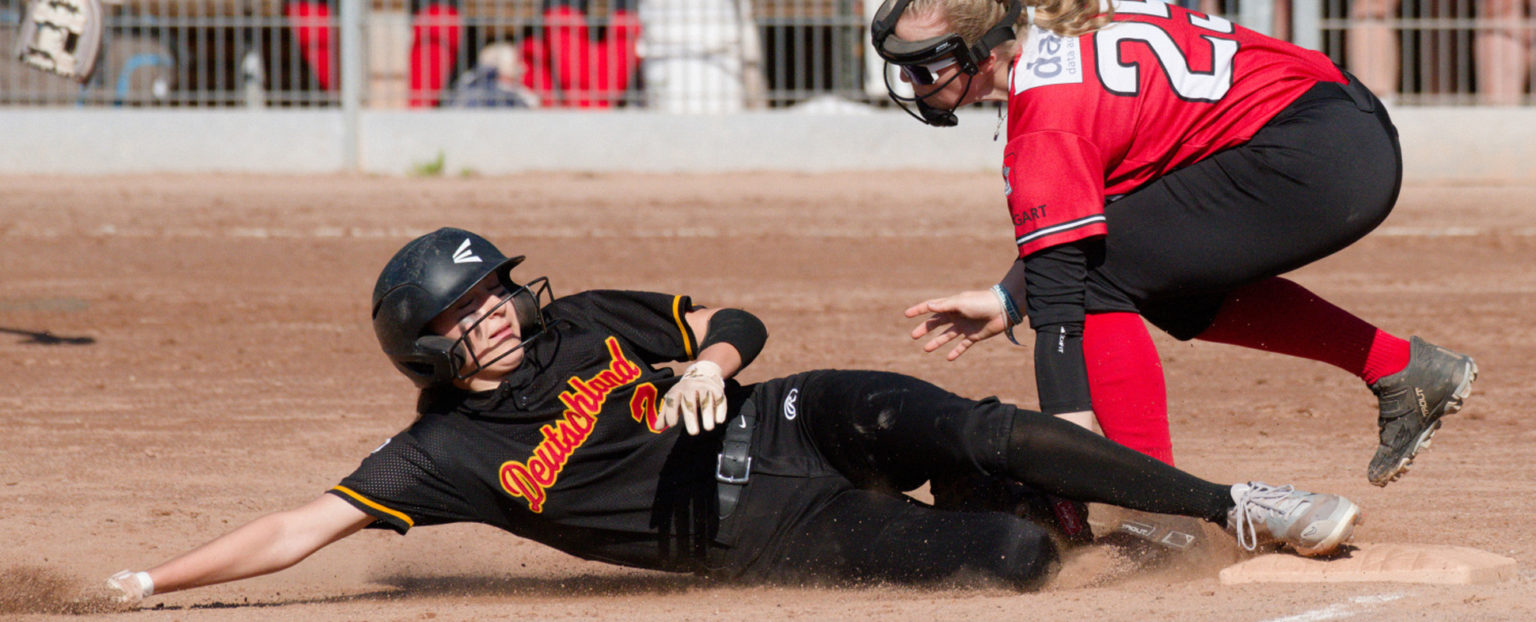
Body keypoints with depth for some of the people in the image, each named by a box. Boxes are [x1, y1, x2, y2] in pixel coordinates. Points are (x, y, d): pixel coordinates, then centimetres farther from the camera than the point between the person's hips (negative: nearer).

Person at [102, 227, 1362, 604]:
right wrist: (147, 585, -14)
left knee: (992, 434, -19)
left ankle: (1230, 506, -5)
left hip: (794, 422, 3)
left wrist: (710, 362, -15)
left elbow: (734, 321, 9)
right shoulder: (449, 452, -5)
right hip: (756, 530, -3)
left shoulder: (589, 324, 6)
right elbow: (298, 529, -8)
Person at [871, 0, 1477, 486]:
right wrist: (1007, 299, 10)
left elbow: (1059, 296, -20)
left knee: (1099, 279, -10)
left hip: (1311, 161, -10)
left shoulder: (1046, 121, -16)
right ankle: (1404, 371, 24)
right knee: (1174, 285, 26)